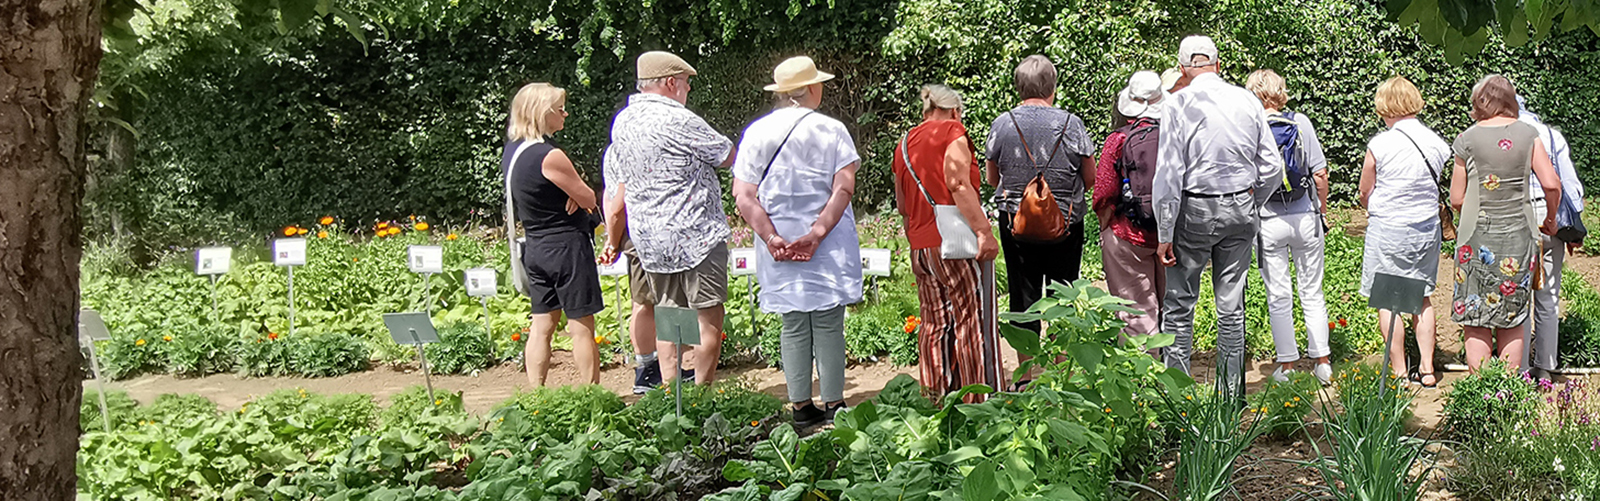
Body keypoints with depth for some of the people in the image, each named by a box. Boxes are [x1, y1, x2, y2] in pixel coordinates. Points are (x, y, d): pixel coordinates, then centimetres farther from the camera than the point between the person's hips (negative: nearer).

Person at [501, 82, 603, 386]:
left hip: (535, 247, 8)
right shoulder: (550, 156, -20)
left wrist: (572, 194, -2)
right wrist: (577, 194, 8)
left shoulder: (513, 149, 7)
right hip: (567, 245, -8)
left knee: (542, 326, 11)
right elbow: (588, 199, -13)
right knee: (582, 326, -1)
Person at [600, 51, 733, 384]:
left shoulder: (622, 122, 10)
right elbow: (728, 157, -4)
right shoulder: (677, 120, -15)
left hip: (649, 240, 8)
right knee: (708, 318, 0)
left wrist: (614, 238, 26)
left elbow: (622, 188, 18)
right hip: (695, 236, -8)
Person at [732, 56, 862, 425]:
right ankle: (834, 405, 6)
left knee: (793, 325, 9)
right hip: (828, 248, -3)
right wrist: (816, 234, -16)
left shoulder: (757, 132, 4)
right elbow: (844, 189, -13)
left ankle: (801, 407, 12)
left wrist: (771, 237, -9)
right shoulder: (831, 130, -3)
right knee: (828, 322, 3)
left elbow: (743, 197, -4)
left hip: (778, 247, 3)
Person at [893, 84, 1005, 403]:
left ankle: (938, 400, 12)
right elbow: (958, 184, -17)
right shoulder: (952, 131, -3)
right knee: (973, 321, -4)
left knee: (935, 324, 11)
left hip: (920, 248, 7)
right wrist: (984, 230, -19)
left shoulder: (905, 143, 18)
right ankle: (981, 401, -4)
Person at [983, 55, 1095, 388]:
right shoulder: (1070, 123, -8)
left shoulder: (1001, 124, -3)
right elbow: (1090, 178, 0)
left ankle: (1027, 378, 11)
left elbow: (992, 179, 8)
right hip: (1065, 221, -1)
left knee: (1023, 297, 8)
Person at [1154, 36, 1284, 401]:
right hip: (1240, 210, 4)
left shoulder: (1177, 105, -10)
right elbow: (1272, 167, 5)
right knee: (1232, 307, 10)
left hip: (1193, 210, -4)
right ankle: (1232, 395, 16)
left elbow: (1168, 175, -13)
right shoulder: (1248, 101, 2)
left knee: (1179, 306, 5)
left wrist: (1165, 234, -8)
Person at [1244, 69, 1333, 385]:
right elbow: (1319, 174, -2)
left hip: (1268, 222, -2)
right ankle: (1322, 363, 13)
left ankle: (1287, 366, 11)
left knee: (1279, 296, 7)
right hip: (1305, 217, 2)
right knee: (1312, 291, 11)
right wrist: (1322, 211, 11)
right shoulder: (1300, 123, -4)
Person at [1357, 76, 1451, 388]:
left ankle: (1399, 372, 7)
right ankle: (1427, 368, 20)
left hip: (1388, 230, -5)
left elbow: (1365, 192, -4)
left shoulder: (1380, 145, -16)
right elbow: (1435, 186, 11)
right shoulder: (1437, 143, -2)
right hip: (1428, 227, 5)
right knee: (1421, 298, 17)